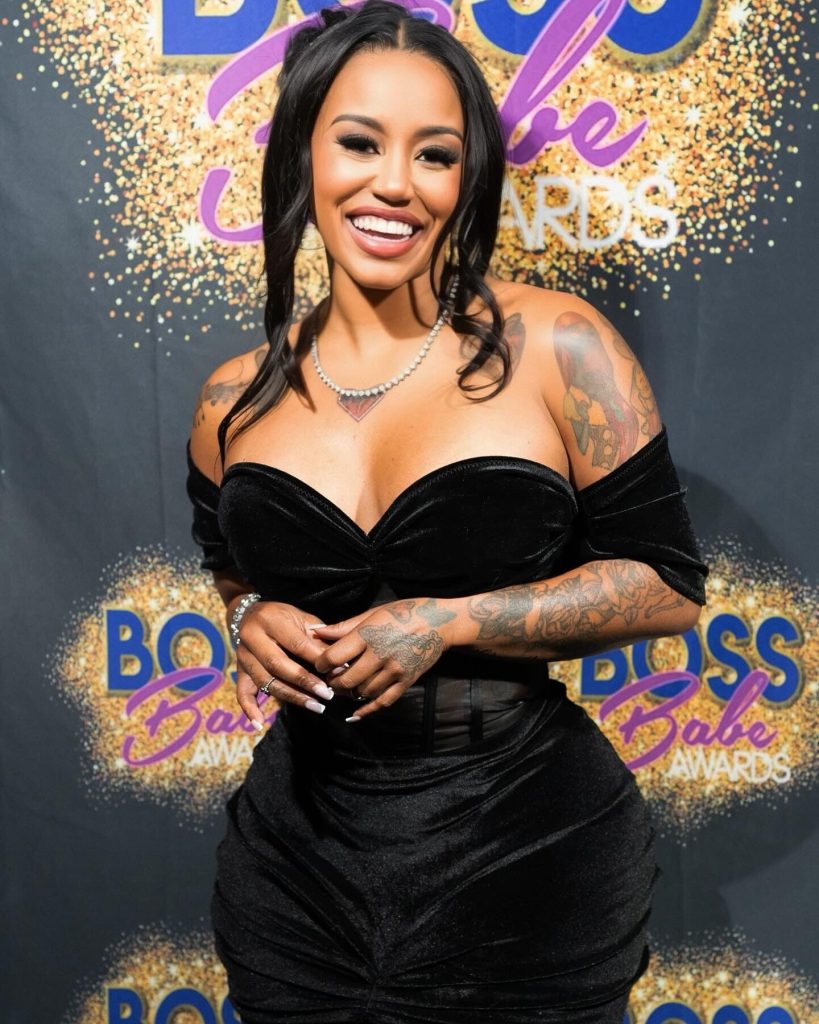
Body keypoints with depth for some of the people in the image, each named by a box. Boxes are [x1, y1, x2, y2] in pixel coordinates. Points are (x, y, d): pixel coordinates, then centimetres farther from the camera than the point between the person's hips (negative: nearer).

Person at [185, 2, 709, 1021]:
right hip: (304, 849, 3)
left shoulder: (556, 346, -11)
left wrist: (450, 623, -17)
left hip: (526, 848, -2)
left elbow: (669, 583, -8)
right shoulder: (235, 402, 0)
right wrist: (252, 619, -4)